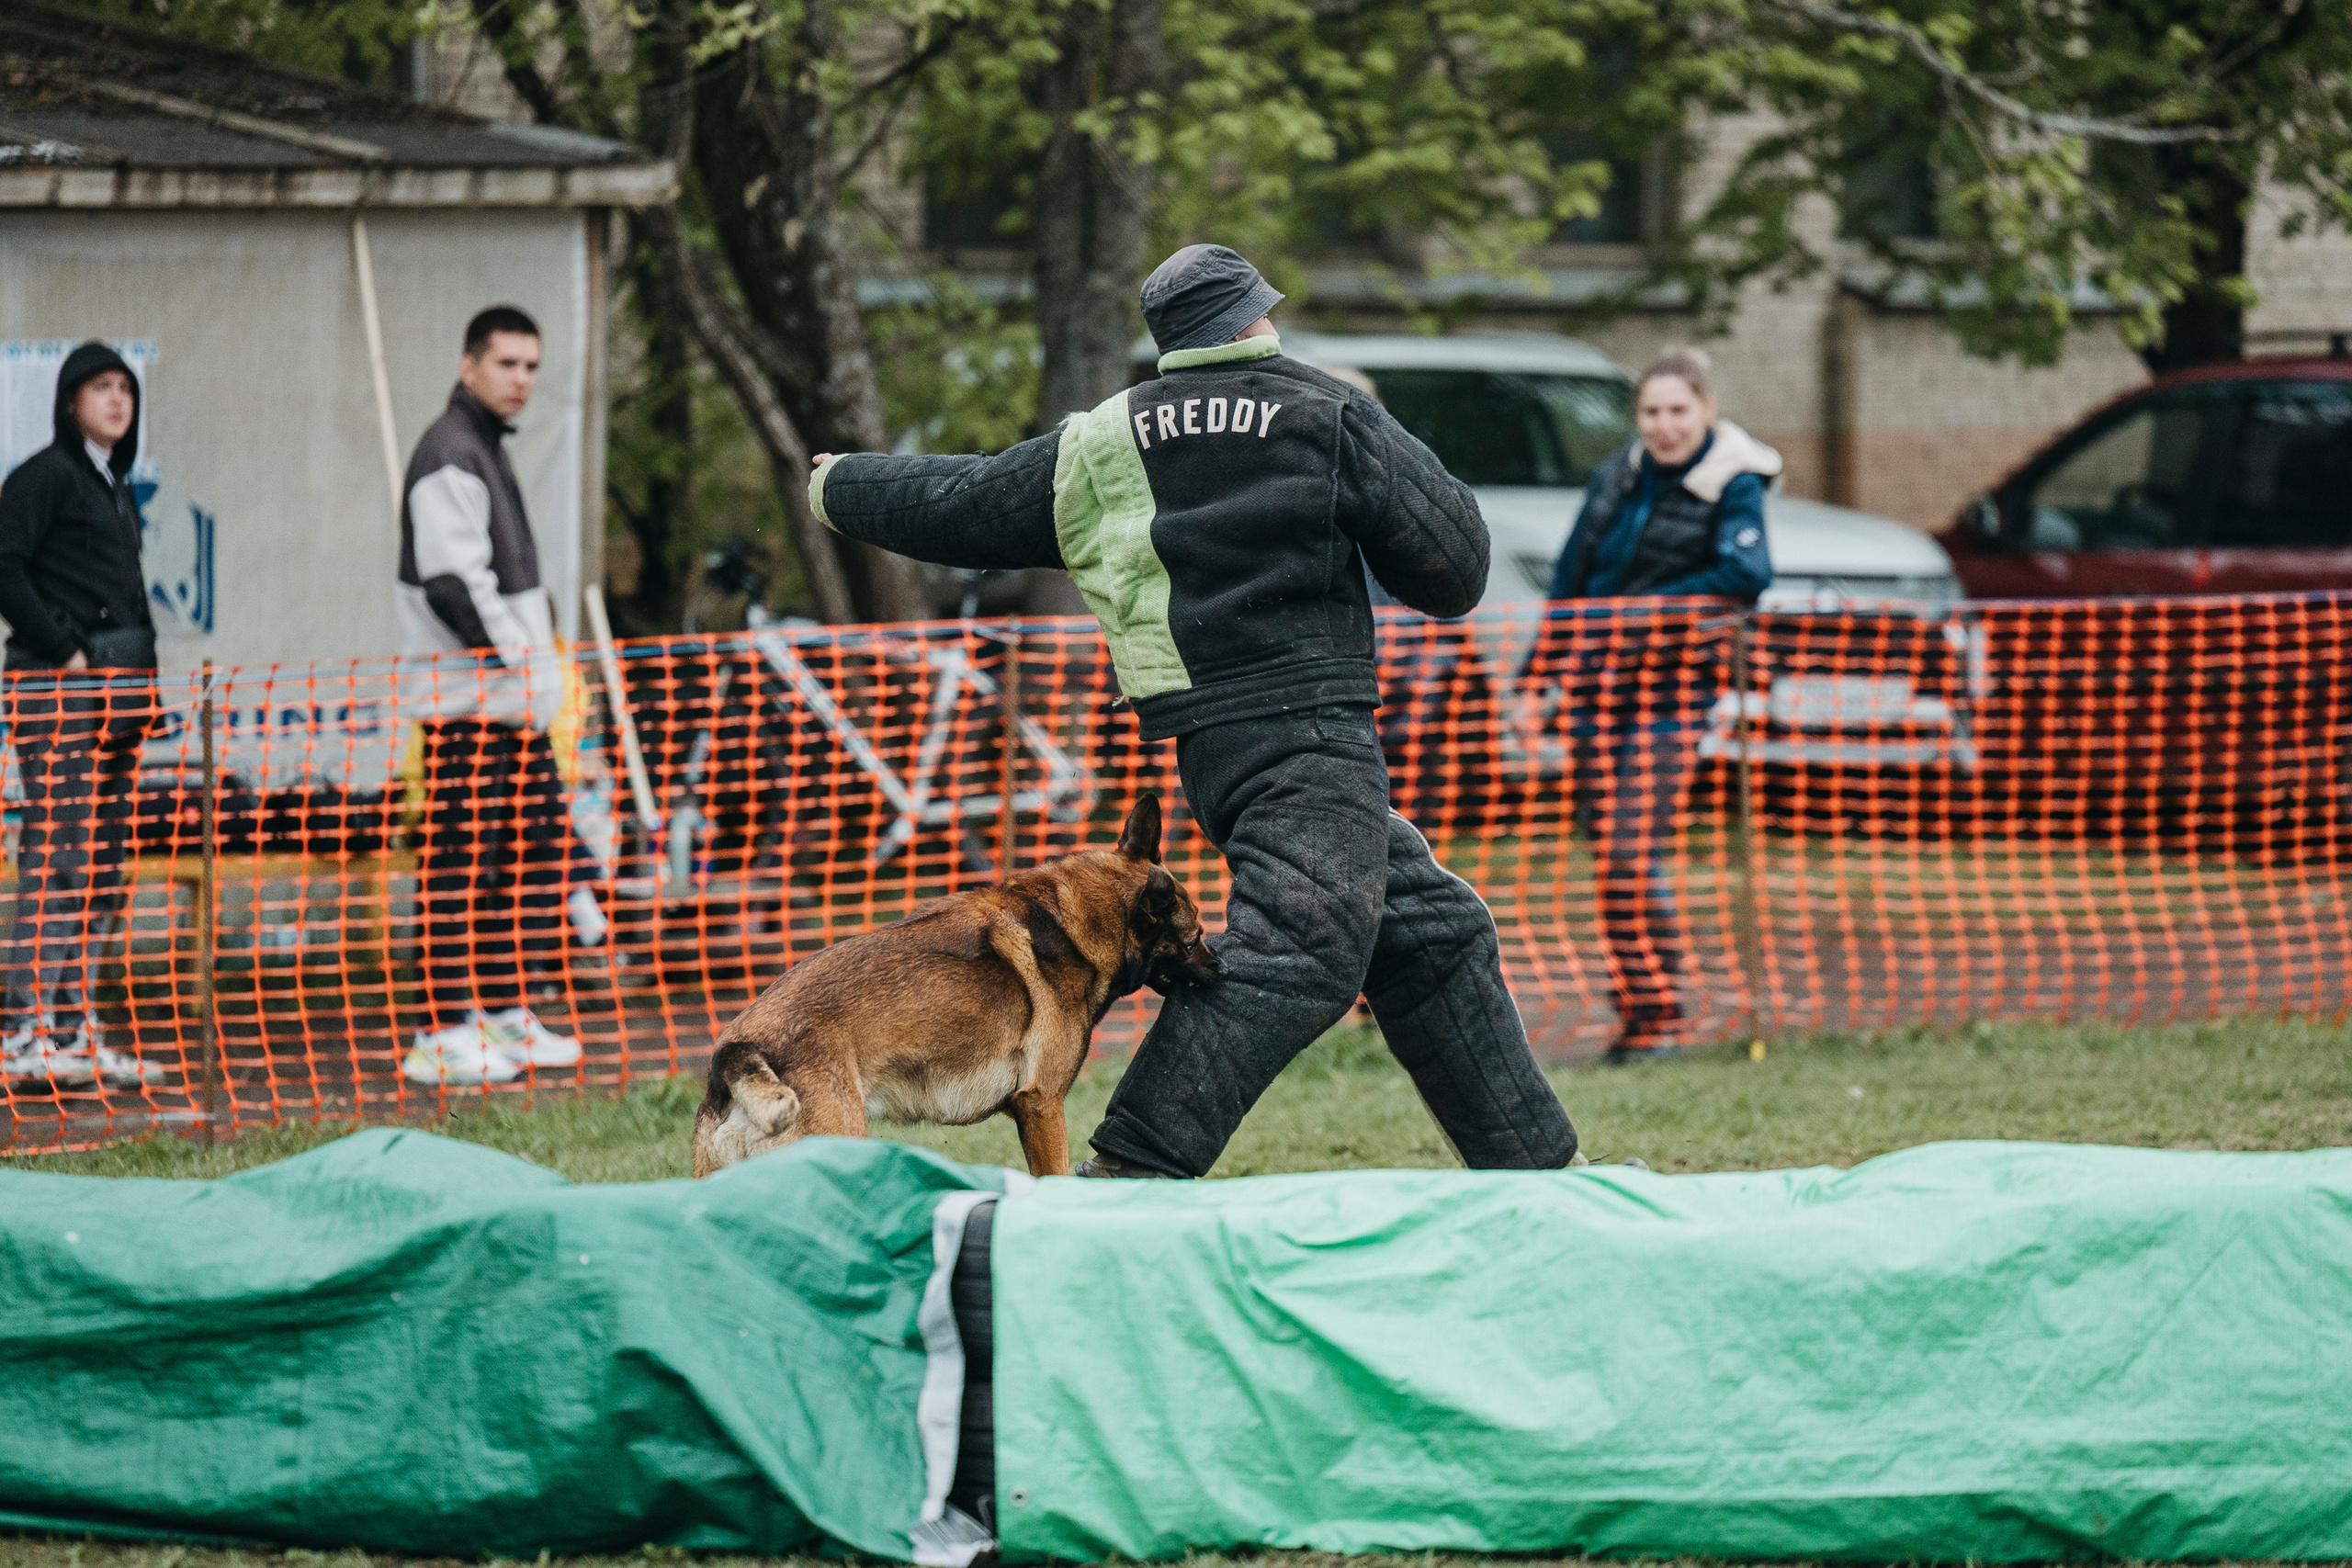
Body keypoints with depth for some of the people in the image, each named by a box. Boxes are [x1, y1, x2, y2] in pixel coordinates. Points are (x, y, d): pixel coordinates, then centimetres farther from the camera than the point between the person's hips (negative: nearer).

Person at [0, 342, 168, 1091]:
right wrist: (62, 648, -15)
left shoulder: (114, 485, 20)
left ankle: (74, 1031, 13)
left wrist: (140, 669, 11)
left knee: (101, 864, 9)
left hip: (118, 686, 9)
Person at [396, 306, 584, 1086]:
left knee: (537, 847, 11)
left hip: (516, 701, 10)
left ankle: (506, 1015, 17)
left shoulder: (487, 450, 20)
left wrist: (541, 671, 16)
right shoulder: (449, 457, -12)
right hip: (467, 705, -10)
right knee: (460, 861, -10)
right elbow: (454, 583, -20)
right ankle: (443, 1034, -10)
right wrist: (514, 665, -18)